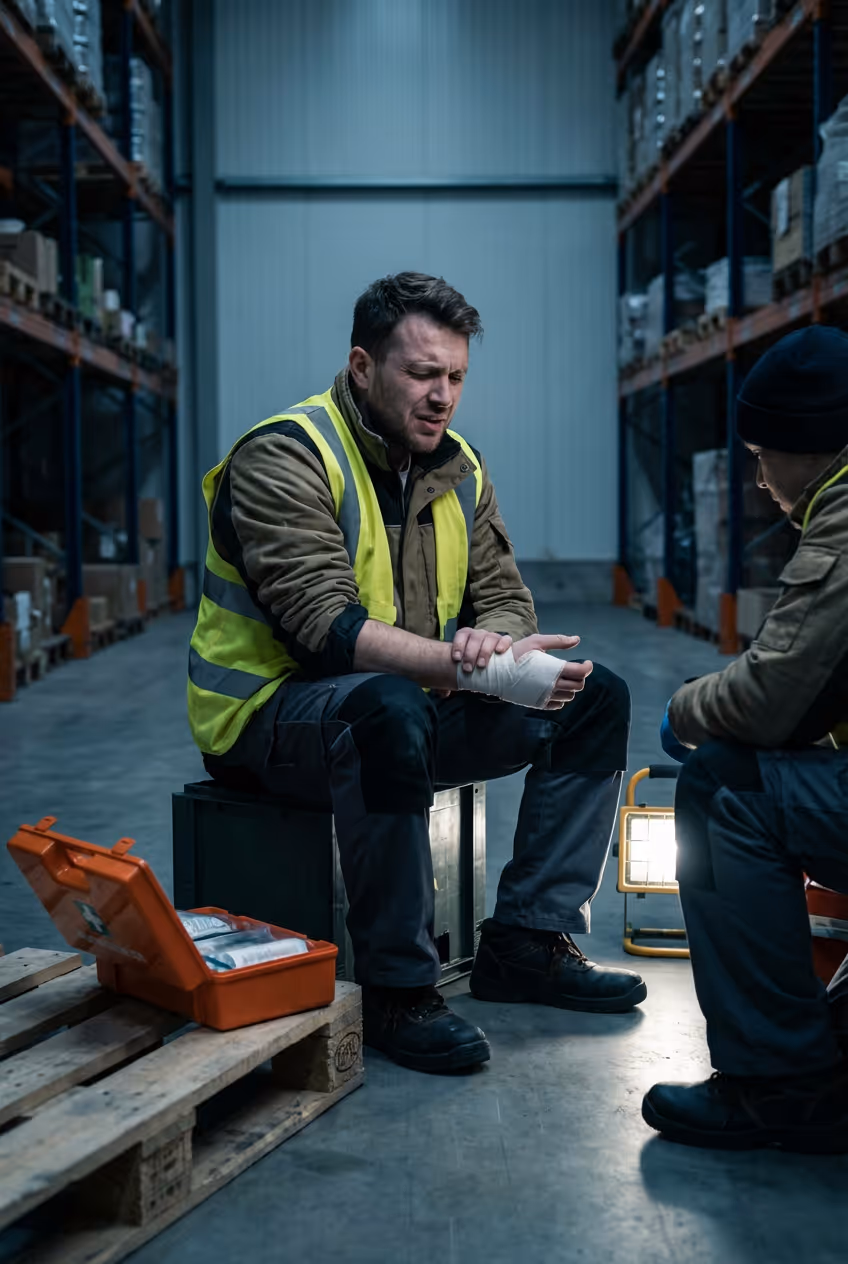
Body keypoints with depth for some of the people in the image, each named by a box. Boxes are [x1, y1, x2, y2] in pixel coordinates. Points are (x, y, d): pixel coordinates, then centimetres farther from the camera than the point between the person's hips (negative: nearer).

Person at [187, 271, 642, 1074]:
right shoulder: (284, 458, -16)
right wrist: (477, 669, -35)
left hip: (404, 705, 8)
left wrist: (488, 644, -21)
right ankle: (396, 991, -26)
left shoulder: (458, 468, 8)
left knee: (595, 698, -1)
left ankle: (525, 944, 2)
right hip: (271, 713, -7)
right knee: (388, 705, -41)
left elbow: (506, 602, 5)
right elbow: (327, 628, -27)